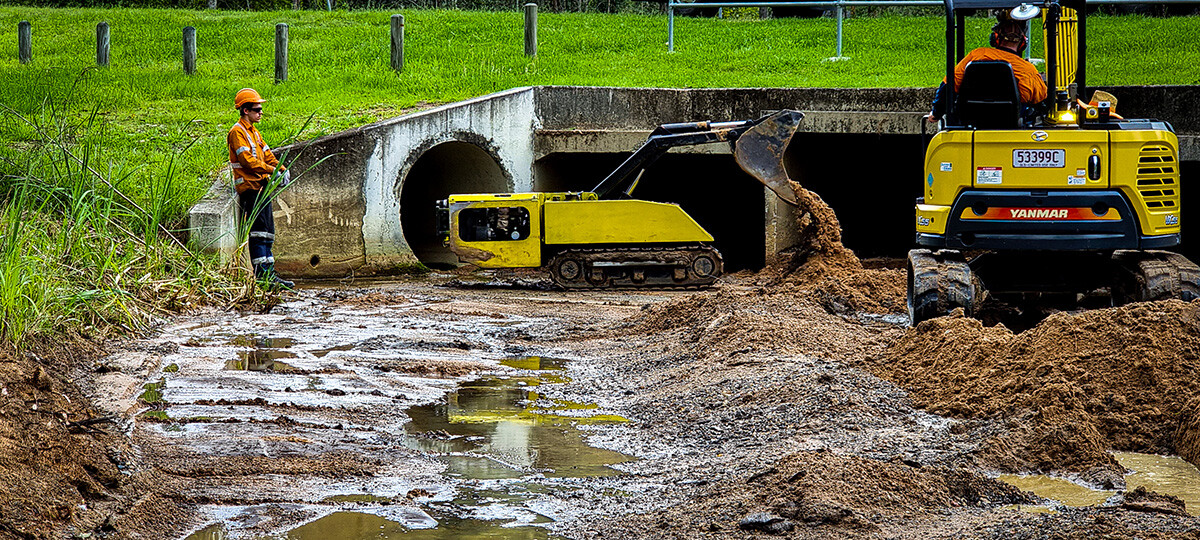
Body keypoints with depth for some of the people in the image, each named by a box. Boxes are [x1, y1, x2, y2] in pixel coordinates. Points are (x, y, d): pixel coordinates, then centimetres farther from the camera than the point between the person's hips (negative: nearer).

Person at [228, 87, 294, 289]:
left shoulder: (254, 132, 21)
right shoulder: (237, 132, -9)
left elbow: (266, 155, 18)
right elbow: (247, 159, -18)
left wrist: (282, 170, 1)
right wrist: (272, 170, -19)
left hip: (262, 186, 10)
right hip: (250, 187, -10)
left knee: (267, 231, 9)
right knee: (258, 231, -13)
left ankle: (269, 272, 11)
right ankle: (262, 274, -15)